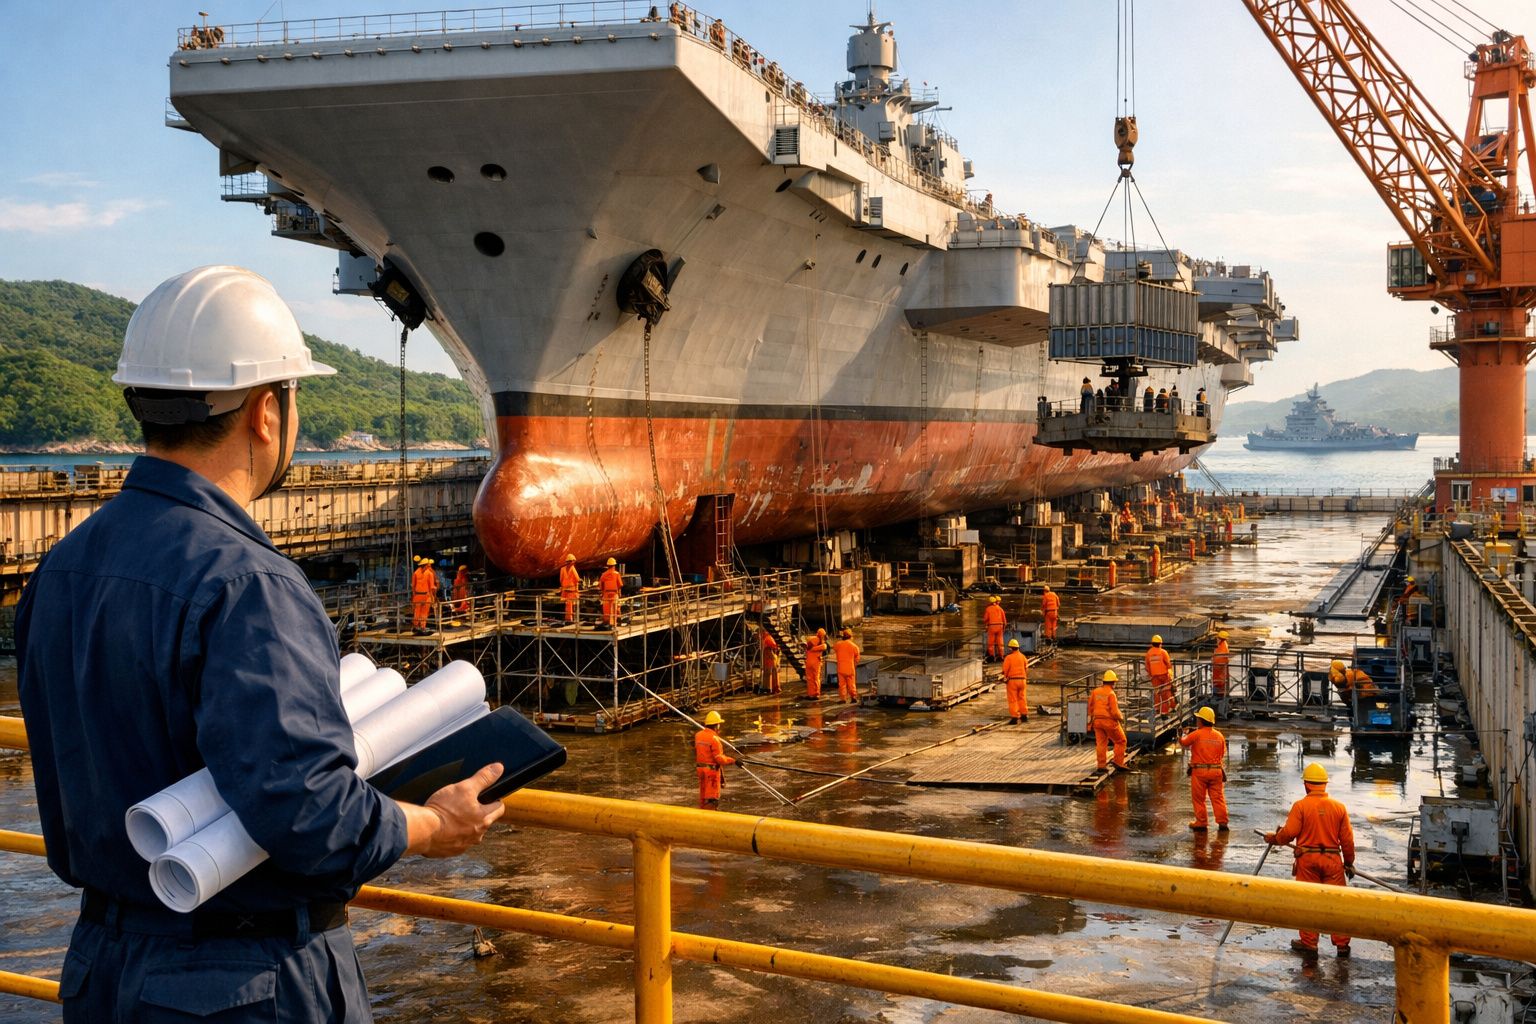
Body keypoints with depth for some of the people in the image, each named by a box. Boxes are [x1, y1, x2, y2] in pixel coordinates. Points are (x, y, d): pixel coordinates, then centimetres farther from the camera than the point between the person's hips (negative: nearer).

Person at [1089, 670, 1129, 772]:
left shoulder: (1095, 691, 3)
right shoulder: (1111, 694, -16)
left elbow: (1090, 706, 9)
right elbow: (1114, 711, -17)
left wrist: (1090, 717, 21)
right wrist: (1121, 718, 1)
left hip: (1097, 721, 6)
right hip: (1110, 721, -6)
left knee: (1101, 743, 10)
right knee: (1120, 741, 10)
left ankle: (1101, 765, 9)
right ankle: (1118, 762, 8)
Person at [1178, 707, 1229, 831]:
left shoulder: (1196, 734, -11)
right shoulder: (1219, 736, 3)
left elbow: (1183, 743, 4)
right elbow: (1222, 754, 10)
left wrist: (1182, 736, 25)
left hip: (1199, 771, -4)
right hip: (1216, 771, 4)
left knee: (1199, 798, 7)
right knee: (1218, 798, 9)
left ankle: (1201, 823, 11)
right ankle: (1222, 822, 7)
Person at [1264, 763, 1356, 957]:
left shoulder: (1300, 806, -9)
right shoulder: (1339, 807, 1)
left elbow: (1289, 833, -11)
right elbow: (1347, 839, 4)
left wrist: (1273, 838, 9)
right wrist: (1349, 863, 16)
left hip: (1307, 859, -2)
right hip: (1333, 859, 2)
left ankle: (1309, 944, 13)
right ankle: (1342, 944, 13)